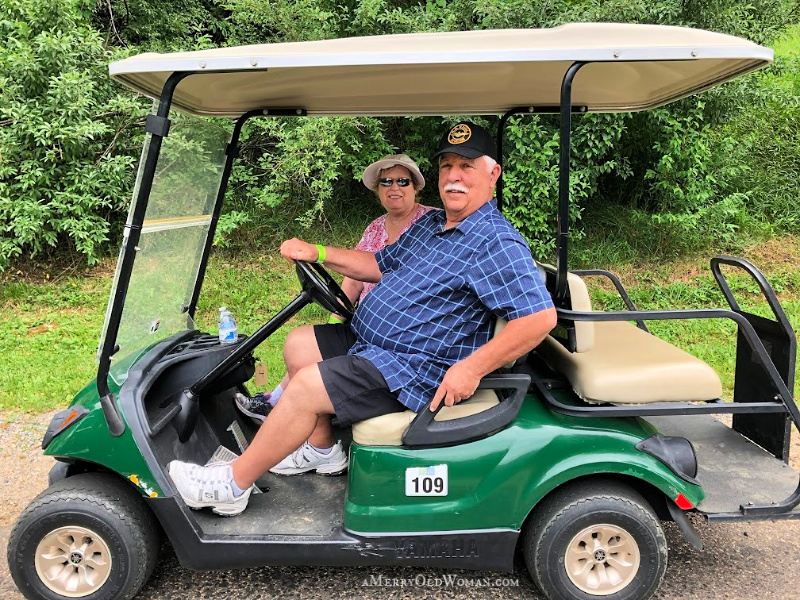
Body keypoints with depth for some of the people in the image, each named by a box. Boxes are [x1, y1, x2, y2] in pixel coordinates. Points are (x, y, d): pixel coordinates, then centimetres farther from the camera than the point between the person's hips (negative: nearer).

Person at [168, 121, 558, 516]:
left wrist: (472, 369, -30)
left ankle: (233, 485, 0)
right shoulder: (431, 223, 12)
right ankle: (320, 449, 21)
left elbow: (541, 316, -26)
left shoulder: (497, 243, -18)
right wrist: (319, 254, 9)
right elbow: (382, 265, 21)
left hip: (417, 370, -10)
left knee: (305, 386, -18)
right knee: (299, 343, 13)